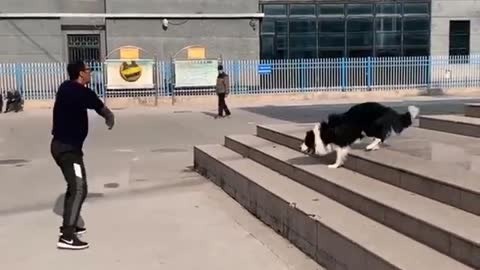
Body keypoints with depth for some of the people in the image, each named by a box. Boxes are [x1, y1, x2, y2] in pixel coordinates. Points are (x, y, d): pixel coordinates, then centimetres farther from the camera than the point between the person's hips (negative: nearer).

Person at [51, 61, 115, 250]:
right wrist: (110, 118, 23)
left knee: (74, 186, 21)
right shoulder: (81, 92, -14)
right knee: (79, 189, -14)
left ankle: (68, 226, 32)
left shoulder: (66, 88, 11)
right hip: (68, 148, -10)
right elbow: (101, 109, 1)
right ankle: (66, 237, -19)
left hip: (62, 145, 10)